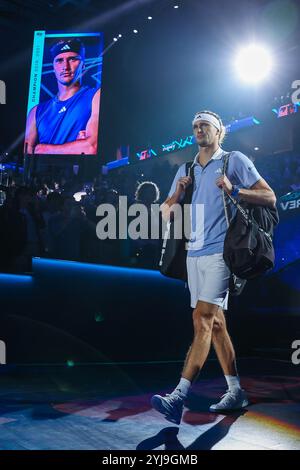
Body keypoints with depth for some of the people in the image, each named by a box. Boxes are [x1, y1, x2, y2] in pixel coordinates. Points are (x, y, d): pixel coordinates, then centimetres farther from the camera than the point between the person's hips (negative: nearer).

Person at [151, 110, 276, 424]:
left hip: (220, 252, -7)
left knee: (203, 320, -15)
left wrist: (234, 190, -16)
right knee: (214, 322, 9)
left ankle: (179, 398, -18)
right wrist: (178, 193, -4)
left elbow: (269, 198, -1)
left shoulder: (235, 160, 4)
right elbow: (165, 212, 16)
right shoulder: (186, 169, 20)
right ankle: (236, 392, 20)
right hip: (194, 254, 7)